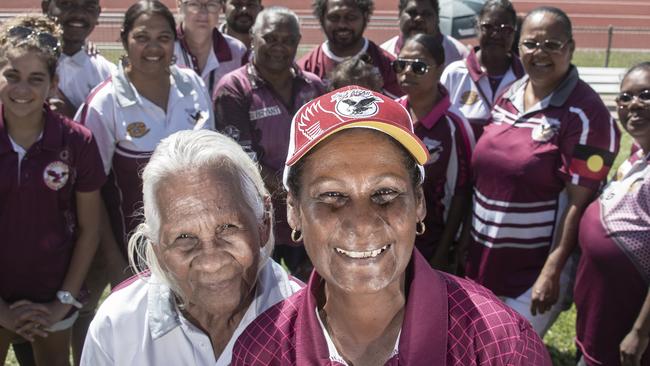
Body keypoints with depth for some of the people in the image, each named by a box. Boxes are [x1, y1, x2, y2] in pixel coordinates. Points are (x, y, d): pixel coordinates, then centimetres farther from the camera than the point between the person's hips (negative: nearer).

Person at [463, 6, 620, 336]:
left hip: (537, 265, -7)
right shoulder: (508, 95, 4)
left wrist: (552, 271, -19)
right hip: (484, 256, 7)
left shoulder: (585, 113, -17)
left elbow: (579, 202, -18)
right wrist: (469, 239, 13)